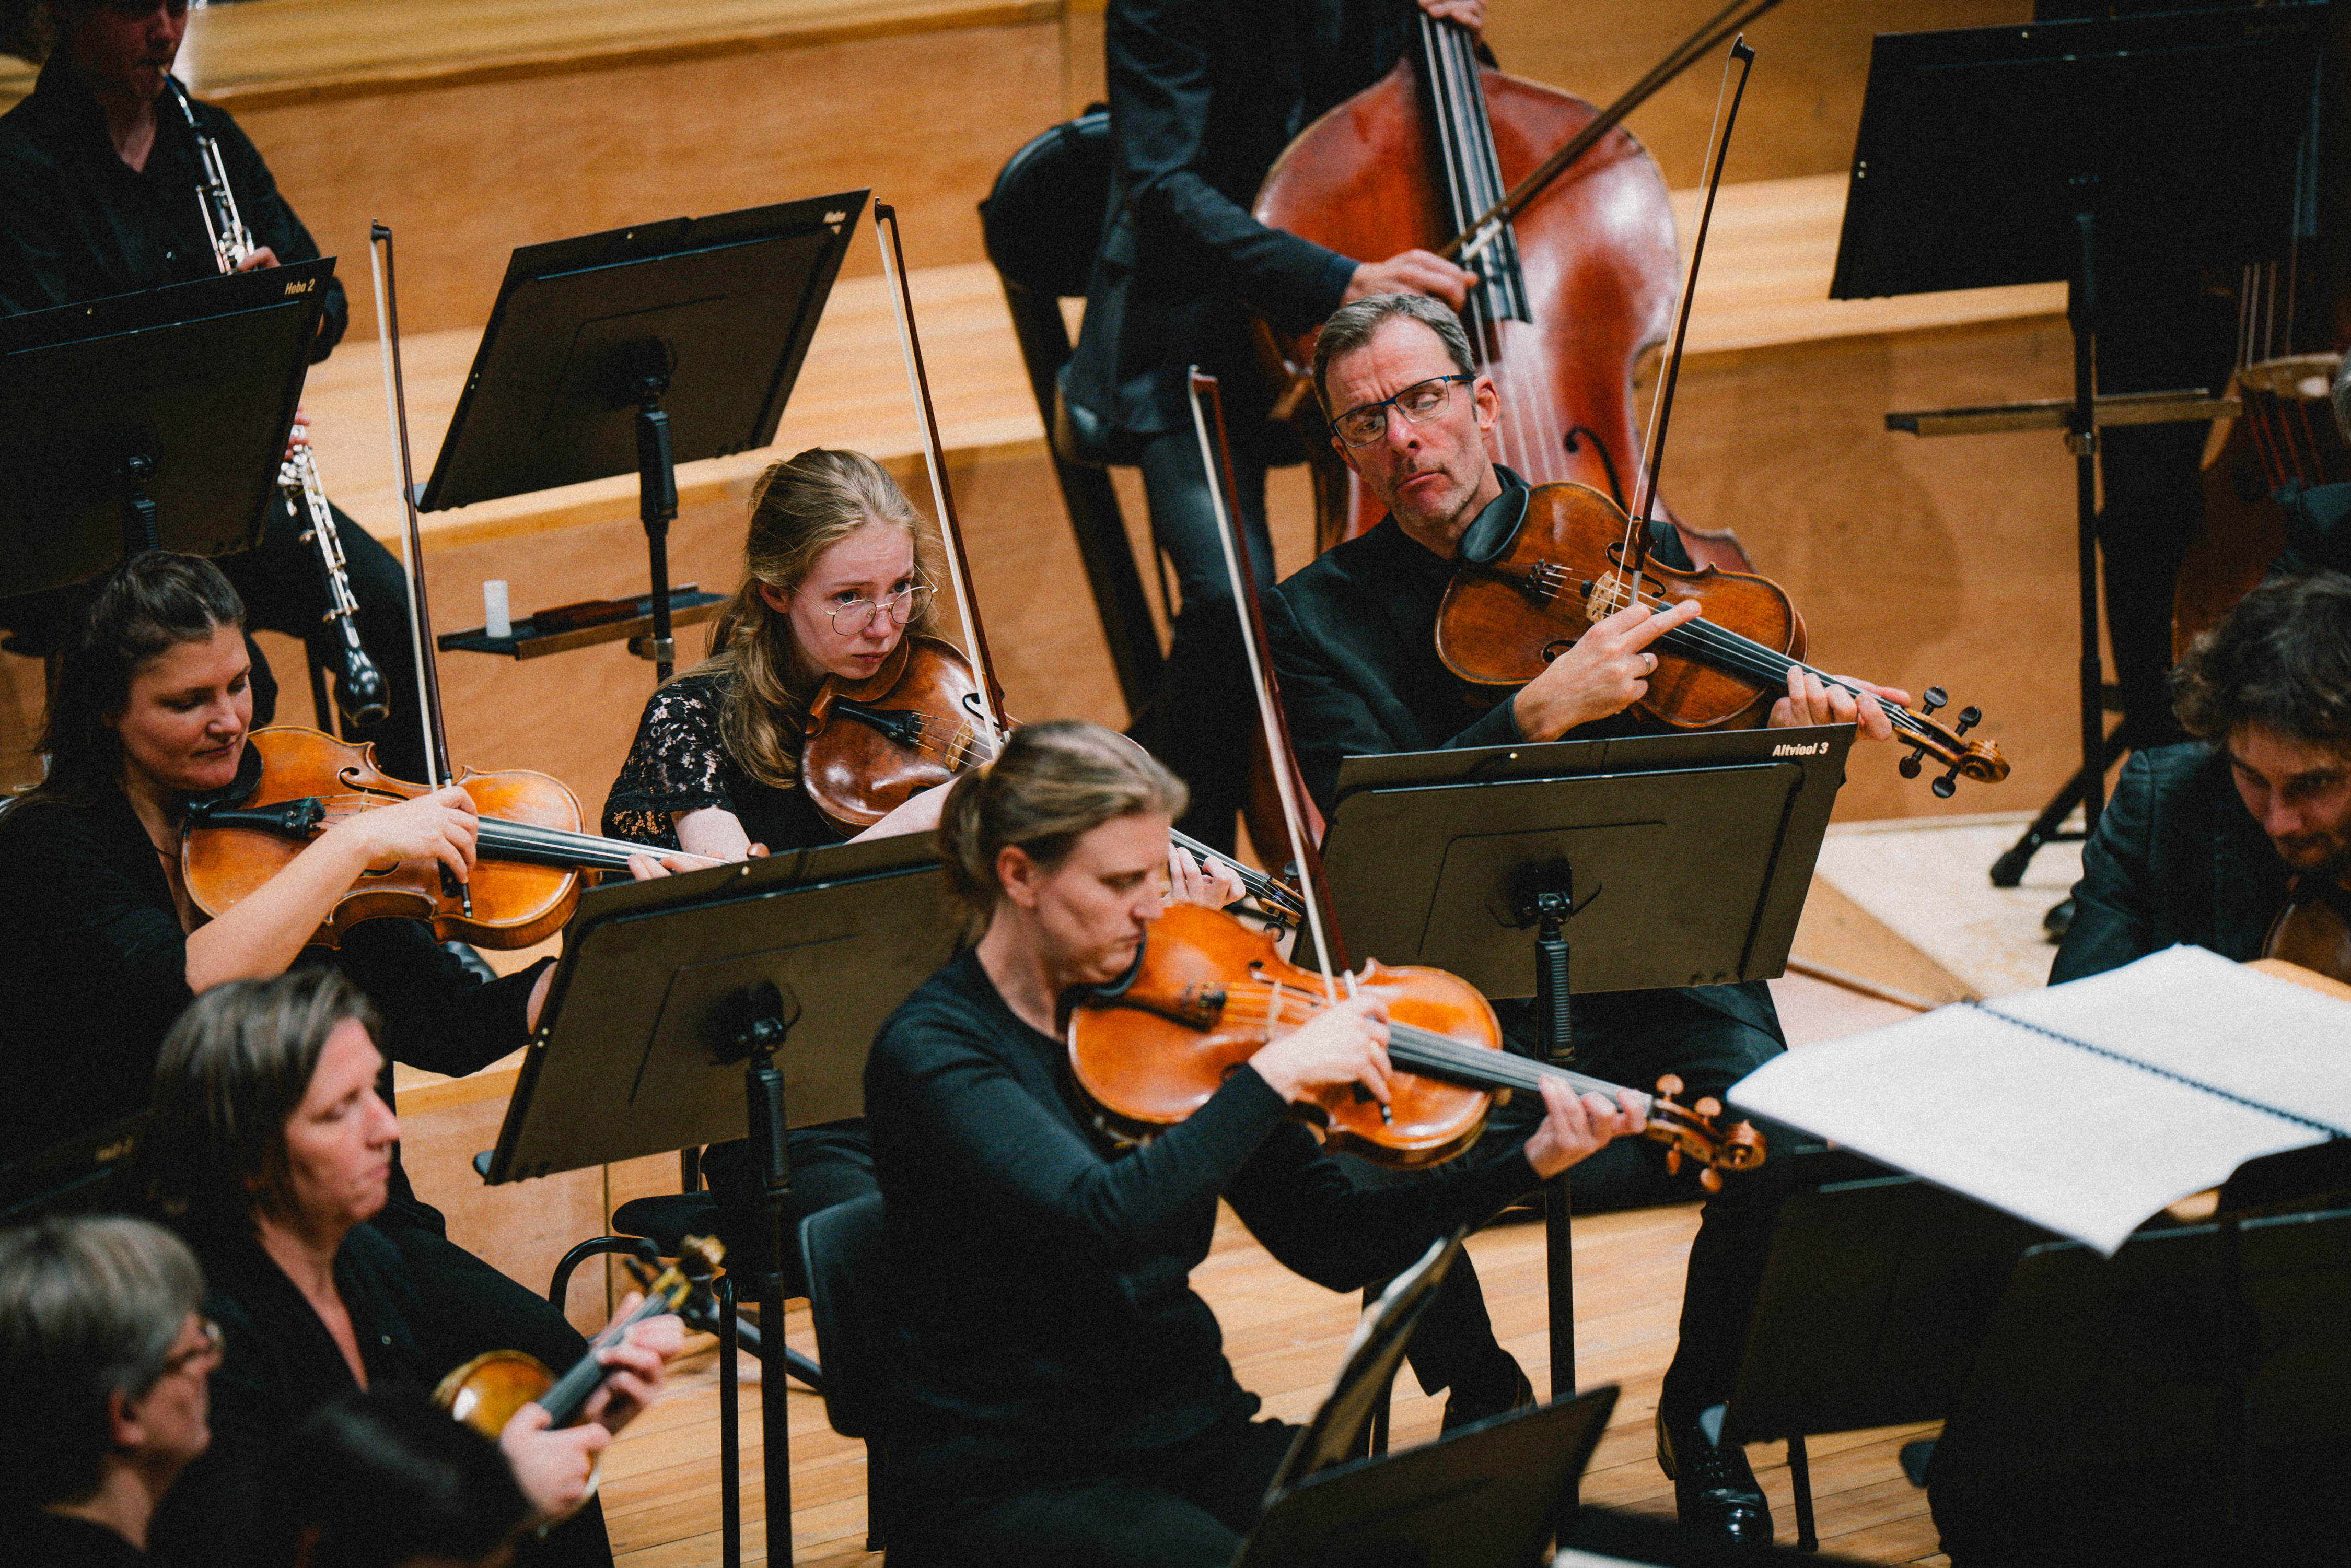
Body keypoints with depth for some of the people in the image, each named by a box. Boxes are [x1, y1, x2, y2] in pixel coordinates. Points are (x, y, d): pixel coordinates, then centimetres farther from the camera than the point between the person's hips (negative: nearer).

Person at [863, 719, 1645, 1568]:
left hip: (1193, 1437, 6)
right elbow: (1102, 1223, -30)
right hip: (1008, 1488, -6)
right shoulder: (931, 1052, -13)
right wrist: (1277, 1073, -26)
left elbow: (1336, 1243, 3)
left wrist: (1529, 1163, -7)